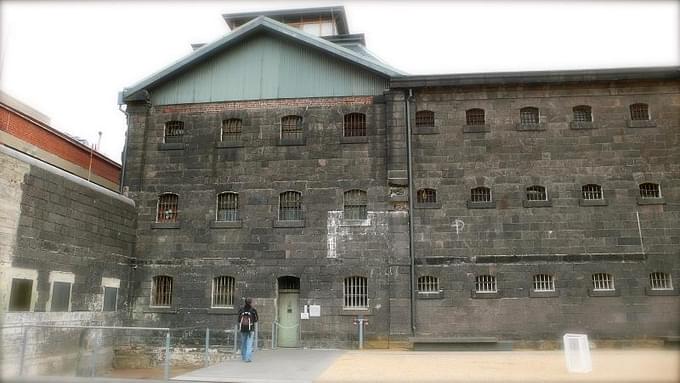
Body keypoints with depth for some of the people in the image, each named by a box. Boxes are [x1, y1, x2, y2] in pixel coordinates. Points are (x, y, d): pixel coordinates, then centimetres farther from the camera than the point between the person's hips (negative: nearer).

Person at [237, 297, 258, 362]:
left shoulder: (241, 310, 0)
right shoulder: (253, 310, -9)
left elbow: (239, 320, 2)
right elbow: (256, 320, -2)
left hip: (242, 329, 3)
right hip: (250, 329, -3)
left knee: (243, 343, 15)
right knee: (249, 344, 0)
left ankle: (243, 357, 24)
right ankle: (248, 358, -7)